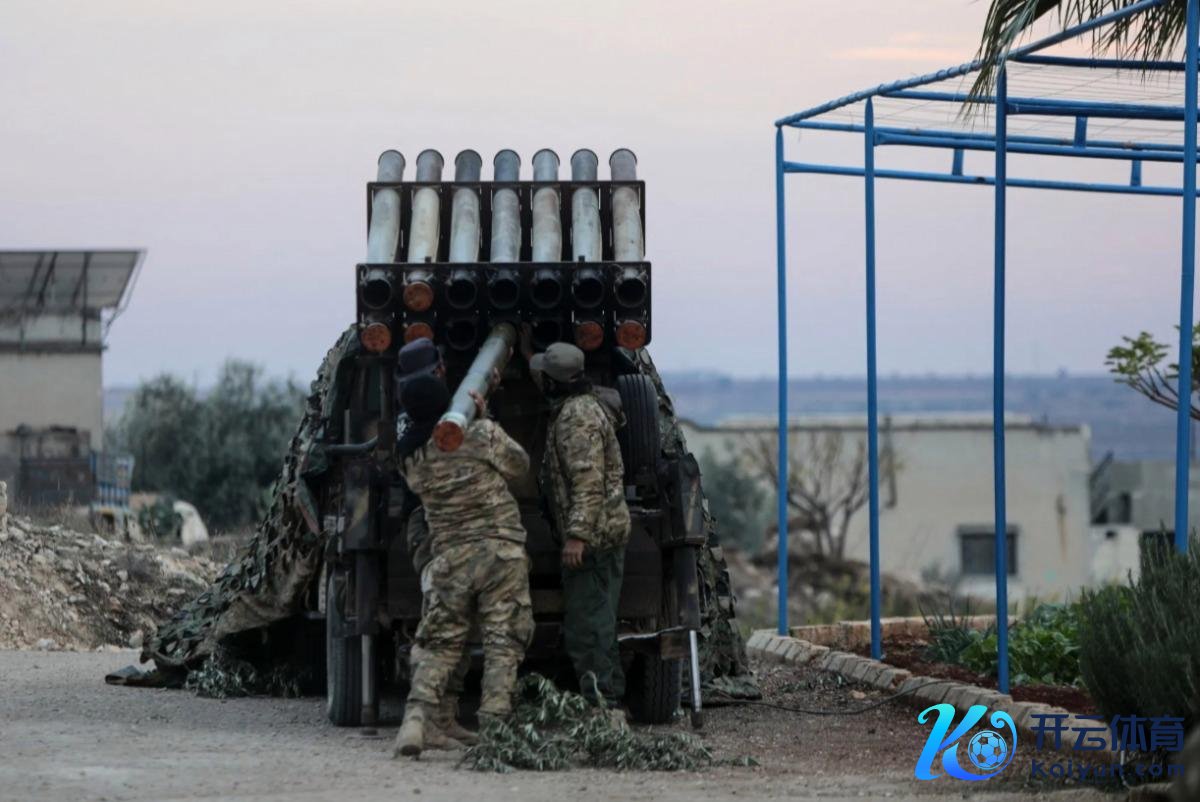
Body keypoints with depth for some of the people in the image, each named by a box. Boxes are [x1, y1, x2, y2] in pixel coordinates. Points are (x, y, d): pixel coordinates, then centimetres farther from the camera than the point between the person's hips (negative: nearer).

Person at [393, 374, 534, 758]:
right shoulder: (483, 435, -7)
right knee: (503, 643, 3)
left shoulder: (411, 458, 2)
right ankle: (493, 723, -4)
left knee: (437, 644, 12)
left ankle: (416, 716, -6)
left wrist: (476, 417, 20)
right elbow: (519, 464, 10)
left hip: (449, 560, 2)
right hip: (500, 552, -2)